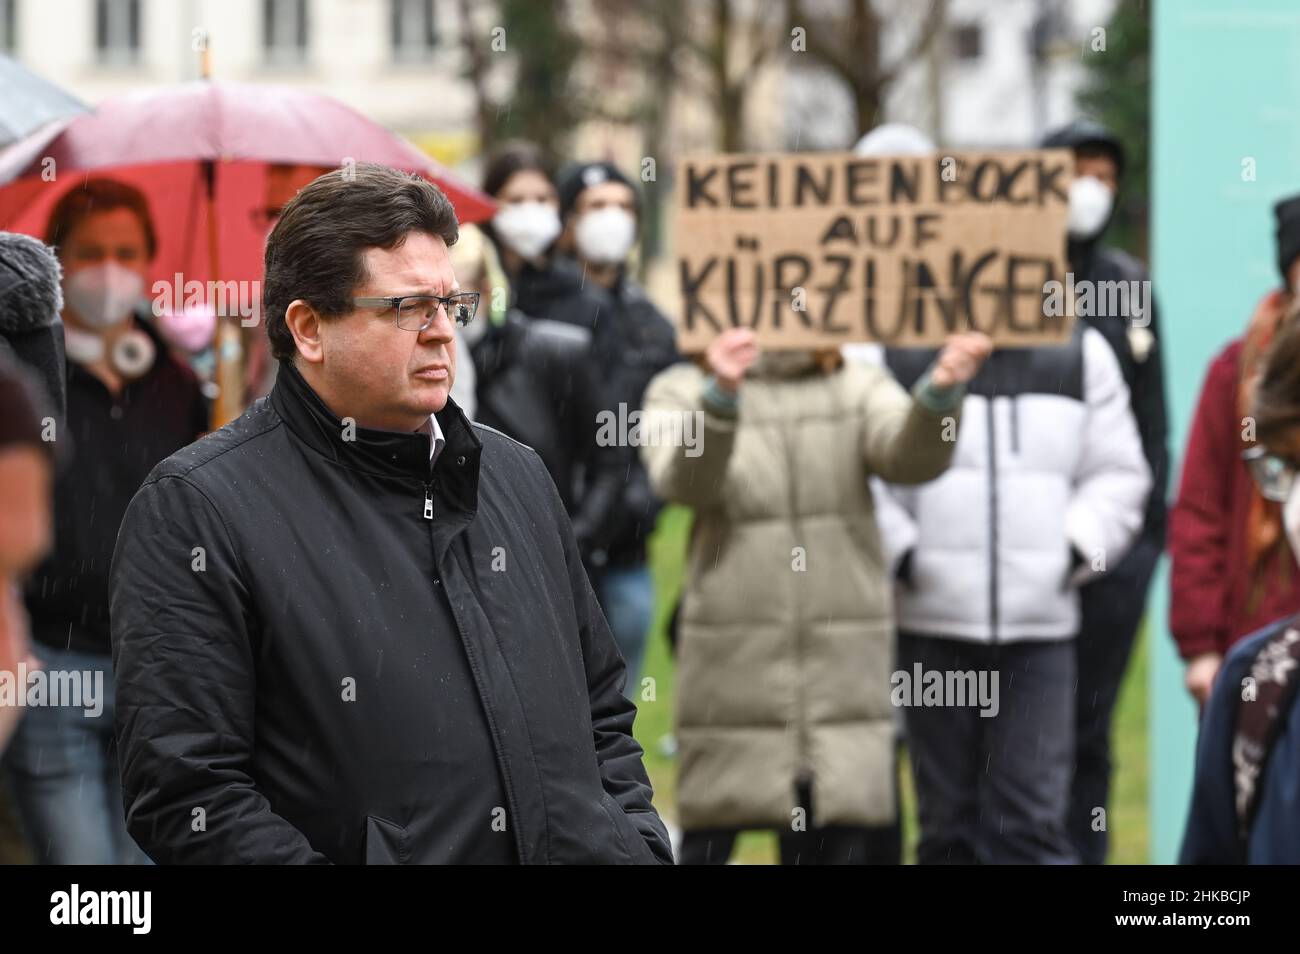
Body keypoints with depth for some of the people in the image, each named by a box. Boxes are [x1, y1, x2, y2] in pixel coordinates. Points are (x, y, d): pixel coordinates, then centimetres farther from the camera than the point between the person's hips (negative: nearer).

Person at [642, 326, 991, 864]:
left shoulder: (859, 390, 8)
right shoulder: (683, 392, 4)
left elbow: (911, 456, -12)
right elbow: (682, 481, -17)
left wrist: (940, 392, -35)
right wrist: (720, 396, -37)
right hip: (731, 666, -2)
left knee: (840, 847, 4)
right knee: (707, 844, 2)